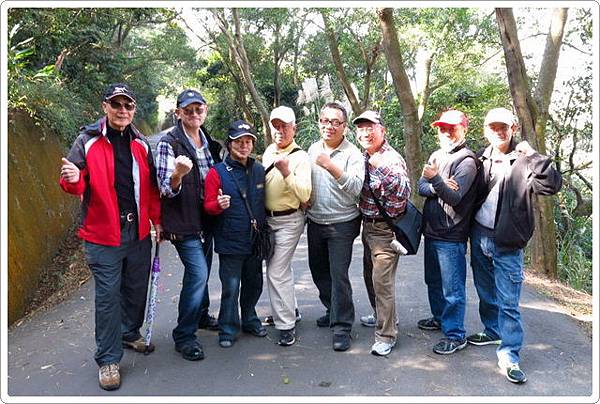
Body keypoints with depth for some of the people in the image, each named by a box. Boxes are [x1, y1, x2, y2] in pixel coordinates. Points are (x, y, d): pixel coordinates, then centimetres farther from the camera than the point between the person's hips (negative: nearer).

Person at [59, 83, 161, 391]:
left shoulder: (140, 143, 8)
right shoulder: (87, 141, -5)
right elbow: (77, 185, -6)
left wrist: (156, 220, 9)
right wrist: (73, 180, -29)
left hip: (138, 233, 4)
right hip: (103, 235, -4)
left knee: (137, 289, 17)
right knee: (108, 296, 1)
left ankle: (130, 333, 40)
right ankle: (108, 359, 16)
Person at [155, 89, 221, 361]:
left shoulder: (208, 142, 10)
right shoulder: (169, 143, -11)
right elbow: (166, 190, -16)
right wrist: (177, 175, -36)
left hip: (204, 219, 7)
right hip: (182, 222, -7)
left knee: (200, 272, 19)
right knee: (198, 273, -15)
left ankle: (200, 316, 41)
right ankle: (184, 336, 0)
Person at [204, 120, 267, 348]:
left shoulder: (259, 170, 7)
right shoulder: (217, 172, -6)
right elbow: (208, 206, -7)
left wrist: (265, 230, 9)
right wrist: (219, 205, -28)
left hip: (255, 241, 5)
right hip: (230, 242, -4)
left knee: (254, 284, 16)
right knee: (231, 288, 1)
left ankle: (250, 321, 36)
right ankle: (228, 330, 18)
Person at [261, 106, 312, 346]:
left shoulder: (300, 157, -15)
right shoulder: (269, 151, 7)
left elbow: (305, 195, -24)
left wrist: (286, 173, -34)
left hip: (288, 221, -7)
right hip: (268, 218, 8)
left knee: (277, 272, -8)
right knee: (281, 268, 19)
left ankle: (286, 325, 4)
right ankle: (288, 309, 37)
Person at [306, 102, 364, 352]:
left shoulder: (352, 154, -11)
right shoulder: (313, 149, 6)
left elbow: (356, 188, -24)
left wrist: (333, 167, -33)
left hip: (341, 224, -6)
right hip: (315, 221, 6)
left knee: (339, 275, -5)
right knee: (318, 271, 17)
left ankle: (342, 326, 9)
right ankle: (333, 310, 38)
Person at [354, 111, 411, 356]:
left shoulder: (391, 158, -16)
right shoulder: (365, 157, 9)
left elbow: (403, 191, -29)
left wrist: (381, 168, -33)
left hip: (385, 229, -9)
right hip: (368, 225, 9)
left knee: (382, 281, -5)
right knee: (370, 277, 20)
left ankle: (386, 336, 7)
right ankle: (381, 317, 40)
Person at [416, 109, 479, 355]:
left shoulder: (466, 160, -12)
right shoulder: (436, 155, 11)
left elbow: (454, 198, -21)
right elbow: (421, 187, 1)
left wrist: (435, 180, -36)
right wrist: (438, 187, -19)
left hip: (451, 237, -8)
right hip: (431, 231, 8)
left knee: (452, 288, 0)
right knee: (433, 281, 22)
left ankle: (455, 335, 12)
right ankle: (439, 317, 40)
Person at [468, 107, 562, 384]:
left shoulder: (523, 161, -9)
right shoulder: (480, 159, 3)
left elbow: (552, 184, -23)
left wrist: (532, 154, -27)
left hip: (507, 244, -5)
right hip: (479, 236, 5)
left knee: (508, 301, 0)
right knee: (486, 292, 20)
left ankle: (509, 355, 10)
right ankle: (493, 331, 40)